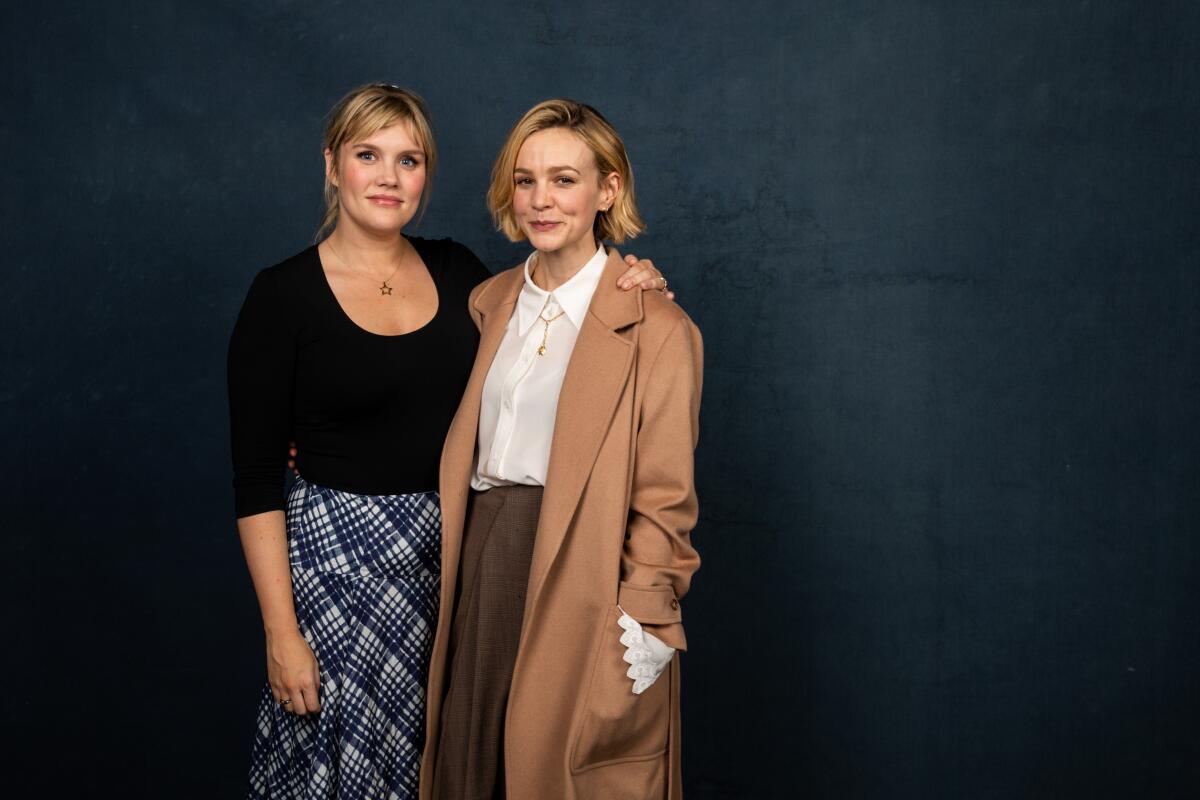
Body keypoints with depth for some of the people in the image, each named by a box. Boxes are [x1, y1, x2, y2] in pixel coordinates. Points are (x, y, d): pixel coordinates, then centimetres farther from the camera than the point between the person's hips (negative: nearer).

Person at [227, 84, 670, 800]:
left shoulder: (455, 270, 5)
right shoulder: (283, 295, -8)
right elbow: (256, 480, -9)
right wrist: (281, 631, -13)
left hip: (453, 551, 4)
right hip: (339, 553, -4)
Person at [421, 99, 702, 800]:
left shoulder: (655, 327, -9)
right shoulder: (489, 305, 10)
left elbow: (663, 502, -10)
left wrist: (644, 632, -12)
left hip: (582, 578, -5)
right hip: (481, 567, 5)